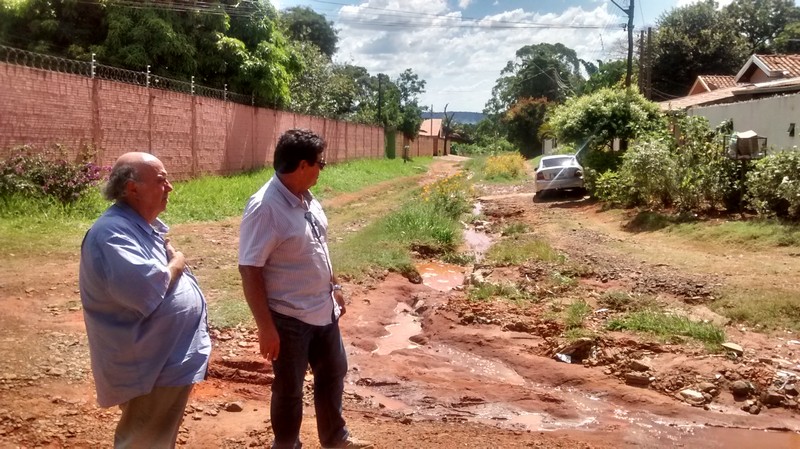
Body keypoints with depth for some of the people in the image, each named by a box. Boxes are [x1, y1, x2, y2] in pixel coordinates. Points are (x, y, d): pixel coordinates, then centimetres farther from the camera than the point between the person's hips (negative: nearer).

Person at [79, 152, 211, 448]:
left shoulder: (146, 224, 10)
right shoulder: (114, 232, -22)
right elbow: (143, 287, -36)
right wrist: (176, 264, -19)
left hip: (170, 359, 10)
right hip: (152, 366, -10)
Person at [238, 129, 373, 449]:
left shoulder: (307, 199, 2)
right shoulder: (264, 208, -24)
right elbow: (249, 270, -23)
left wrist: (334, 287, 19)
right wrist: (265, 327, -22)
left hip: (323, 311, 8)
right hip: (288, 319, -8)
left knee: (333, 373, 22)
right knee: (289, 389, 10)